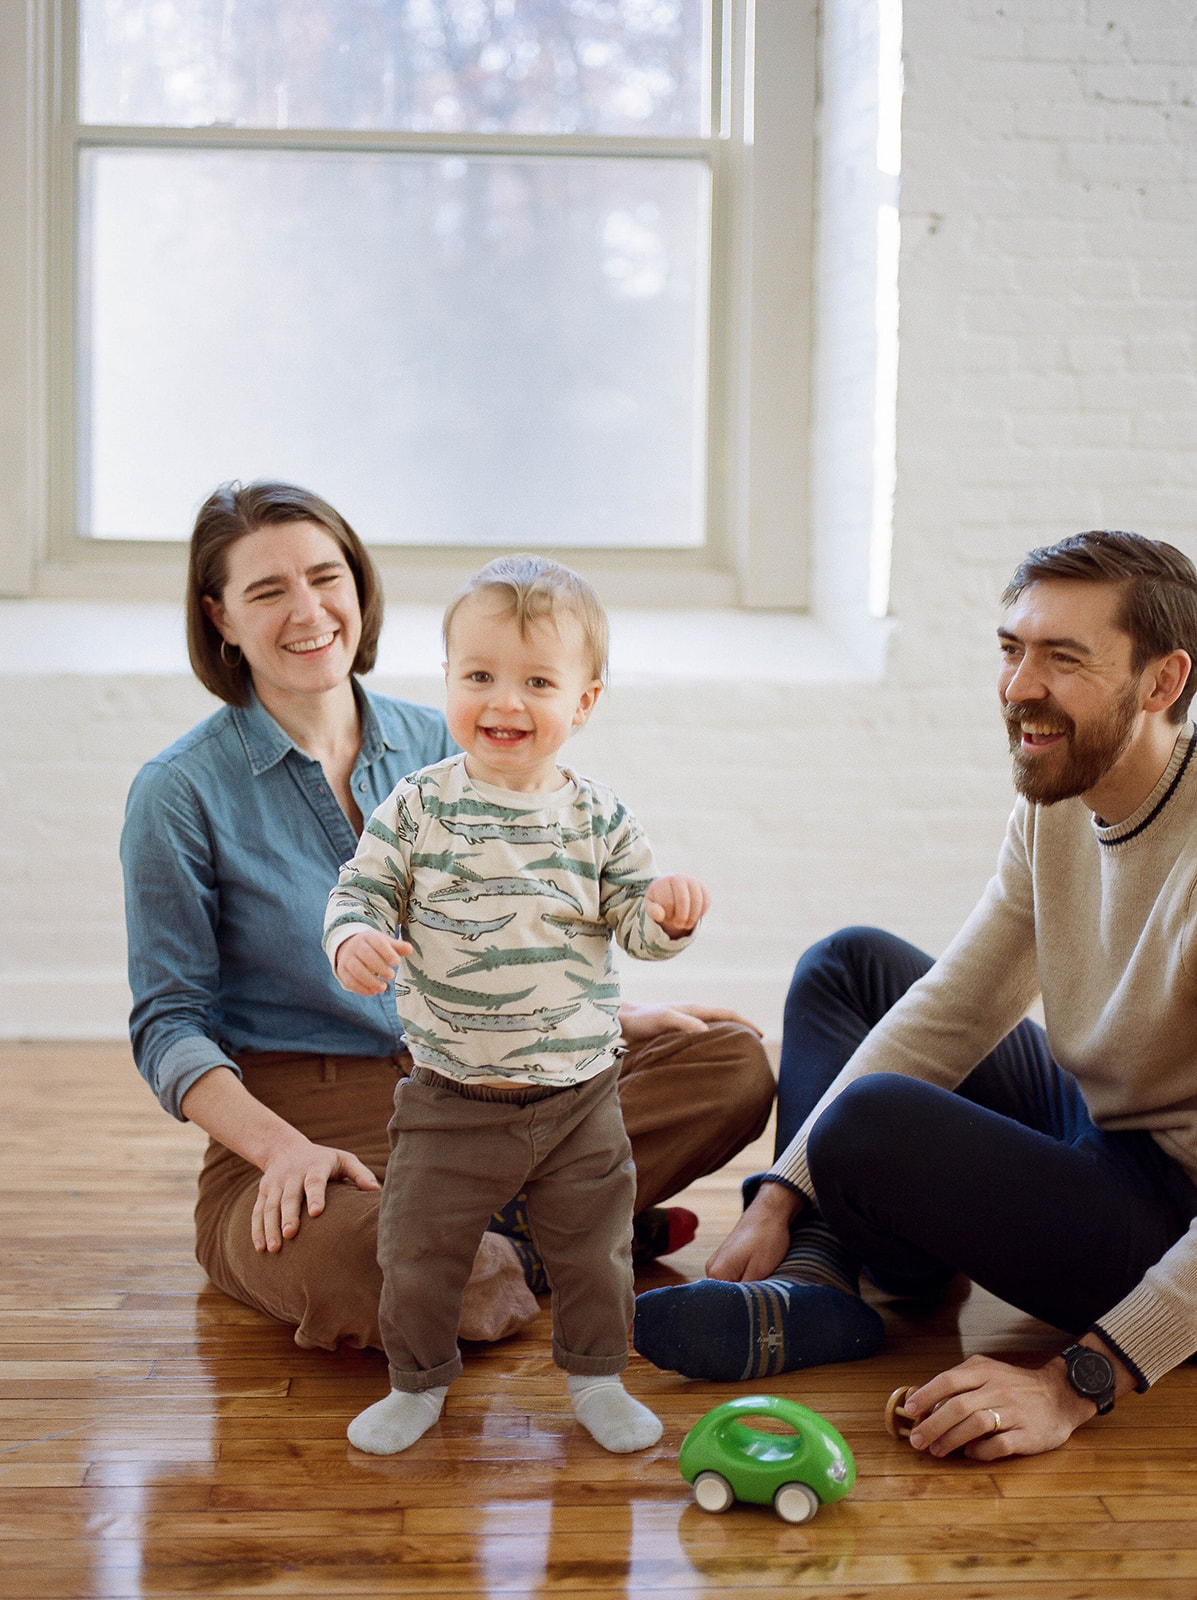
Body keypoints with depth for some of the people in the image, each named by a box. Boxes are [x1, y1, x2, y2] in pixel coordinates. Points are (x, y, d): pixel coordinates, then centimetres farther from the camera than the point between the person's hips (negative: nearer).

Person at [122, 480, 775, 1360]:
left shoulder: (435, 746, 7)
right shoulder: (181, 793, -7)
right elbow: (168, 1025, -6)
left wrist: (611, 1015, 5)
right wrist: (285, 1148, -22)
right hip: (298, 1115, -5)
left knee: (735, 1064, -7)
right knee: (352, 1263, -40)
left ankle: (483, 1225, -15)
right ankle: (551, 1246, -9)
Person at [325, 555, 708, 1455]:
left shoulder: (598, 820, -3)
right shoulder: (418, 807, -6)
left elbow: (632, 921, -1)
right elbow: (363, 892, -1)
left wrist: (668, 915, -23)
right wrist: (355, 941, -23)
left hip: (579, 1092, 1)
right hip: (451, 1097, 0)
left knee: (594, 1248, 12)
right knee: (418, 1250, 8)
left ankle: (596, 1376, 35)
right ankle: (418, 1379, 32)